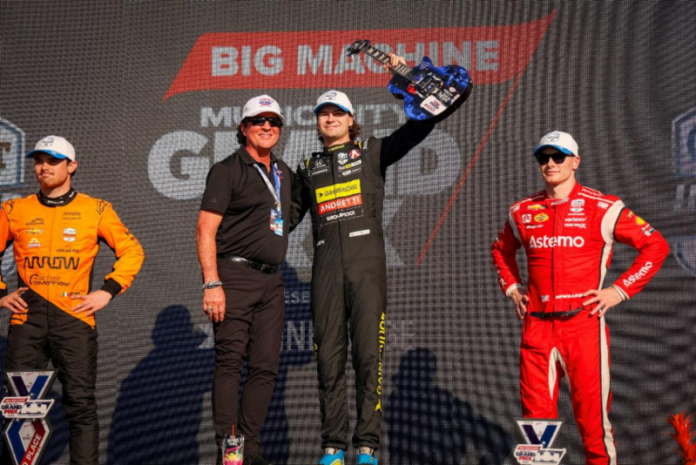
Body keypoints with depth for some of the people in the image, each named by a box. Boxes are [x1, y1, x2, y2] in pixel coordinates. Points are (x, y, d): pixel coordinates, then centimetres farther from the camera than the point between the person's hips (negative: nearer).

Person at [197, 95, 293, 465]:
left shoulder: (284, 173, 18)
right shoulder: (227, 170, -3)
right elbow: (205, 230, -9)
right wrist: (212, 283, -19)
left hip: (271, 281, 7)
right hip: (235, 275, -7)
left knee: (265, 367, 4)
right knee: (230, 361, -9)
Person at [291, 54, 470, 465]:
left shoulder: (372, 152, 11)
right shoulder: (309, 169, 20)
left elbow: (421, 125, 4)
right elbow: (290, 214, 25)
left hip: (367, 264, -3)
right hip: (326, 268, 3)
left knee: (368, 355, -5)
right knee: (329, 358, 2)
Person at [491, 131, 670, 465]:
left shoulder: (601, 208, -1)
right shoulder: (523, 212, 11)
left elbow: (655, 246, 2)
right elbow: (501, 249, 31)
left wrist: (620, 290, -4)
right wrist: (511, 287, 16)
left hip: (584, 325, -4)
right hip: (536, 326, 4)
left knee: (592, 417, -3)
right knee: (535, 419, 6)